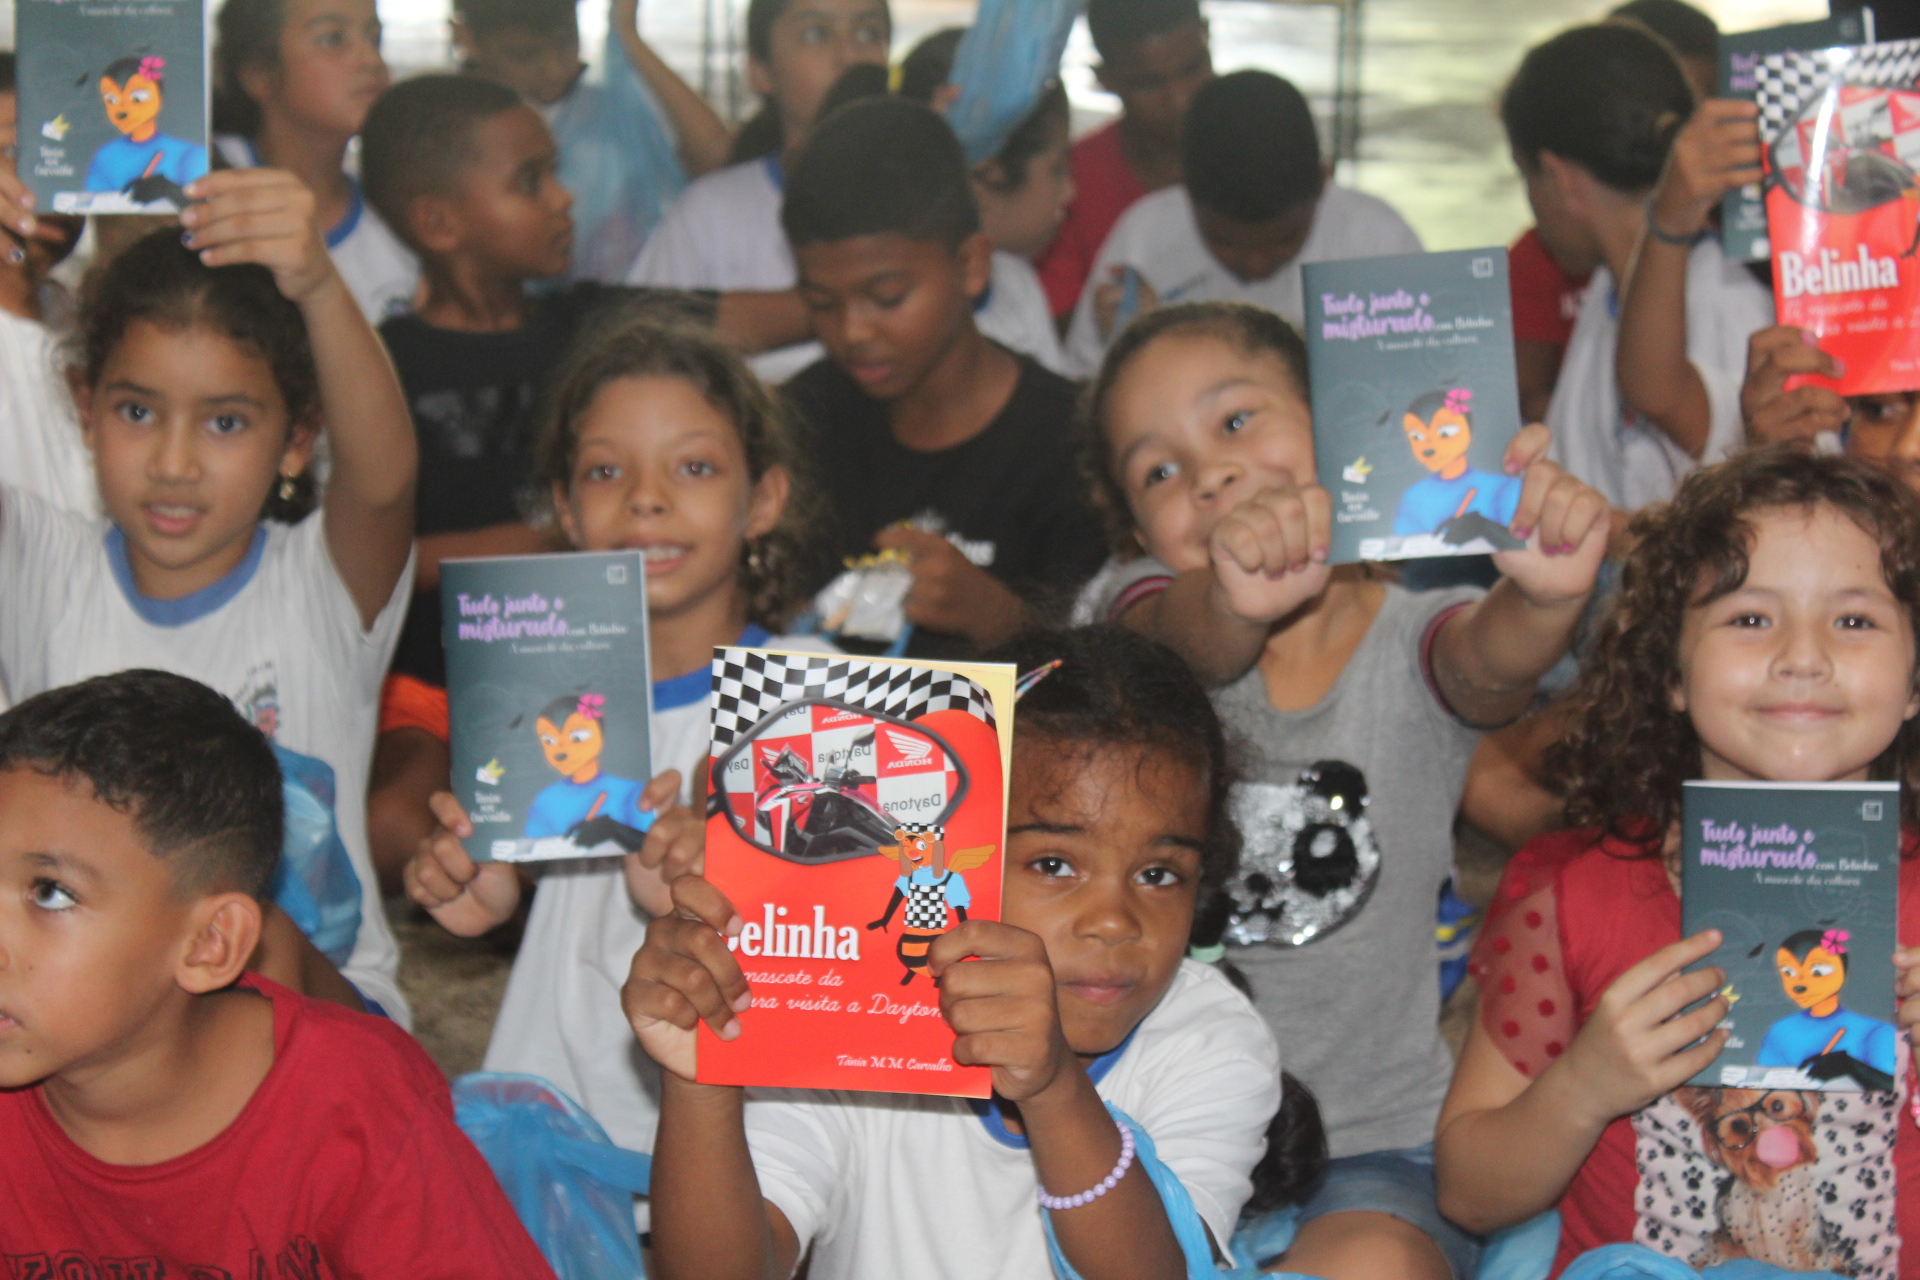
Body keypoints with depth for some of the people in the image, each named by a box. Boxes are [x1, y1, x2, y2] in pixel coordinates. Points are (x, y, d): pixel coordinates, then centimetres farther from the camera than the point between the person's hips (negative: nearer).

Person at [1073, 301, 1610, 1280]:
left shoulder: (1416, 639, 1)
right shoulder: (1141, 610, 2)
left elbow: (1492, 659, -23)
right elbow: (1185, 644, -22)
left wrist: (1545, 594, -48)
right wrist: (1235, 602, -48)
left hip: (1372, 1154, -1)